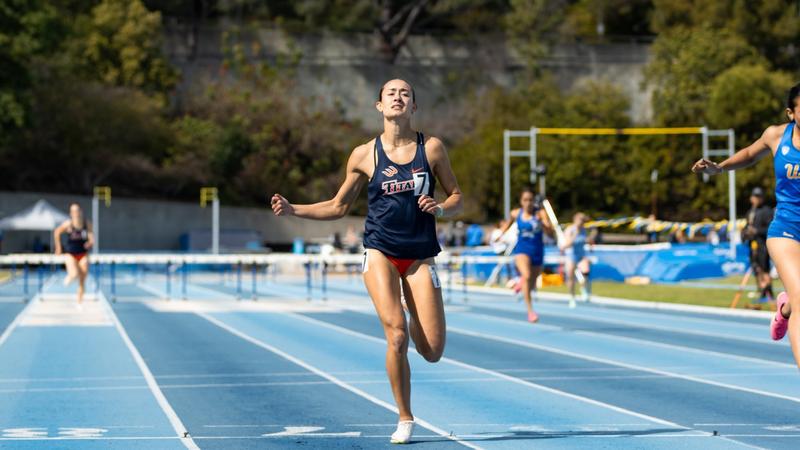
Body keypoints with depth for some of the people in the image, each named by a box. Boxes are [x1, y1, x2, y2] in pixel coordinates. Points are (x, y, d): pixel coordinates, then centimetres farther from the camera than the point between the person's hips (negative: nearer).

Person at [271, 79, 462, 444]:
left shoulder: (432, 148, 2)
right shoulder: (365, 155, 2)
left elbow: (456, 198, 9)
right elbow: (338, 206, 11)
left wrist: (440, 208, -13)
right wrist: (294, 210, -1)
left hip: (420, 257, 1)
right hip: (380, 253, -1)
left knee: (432, 351, -5)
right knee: (396, 335, -18)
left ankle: (413, 318, 33)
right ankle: (405, 420, 0)